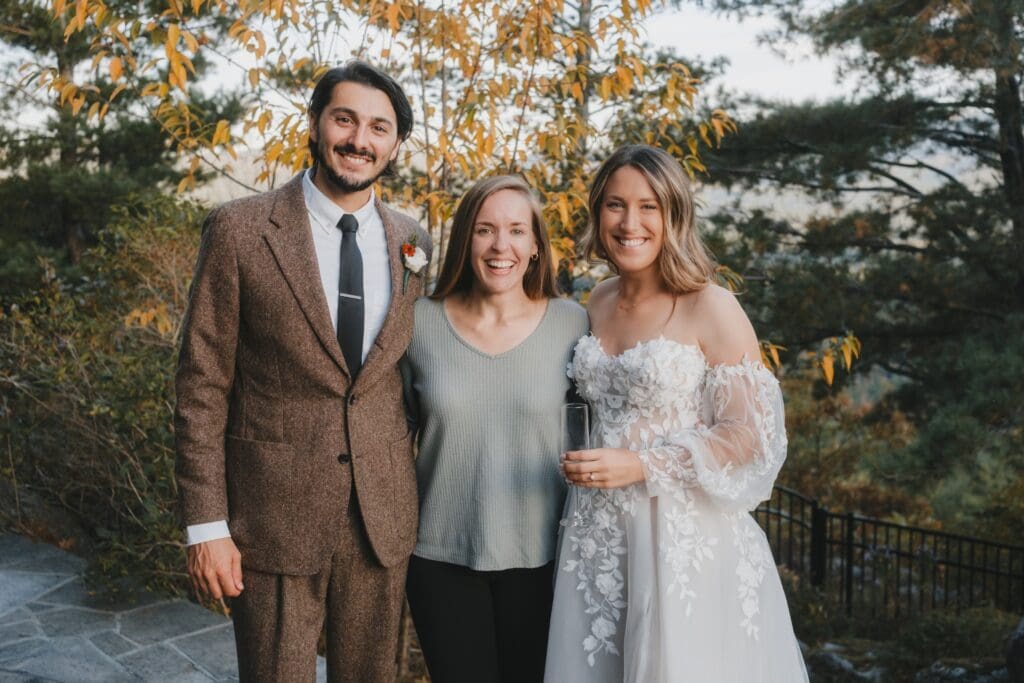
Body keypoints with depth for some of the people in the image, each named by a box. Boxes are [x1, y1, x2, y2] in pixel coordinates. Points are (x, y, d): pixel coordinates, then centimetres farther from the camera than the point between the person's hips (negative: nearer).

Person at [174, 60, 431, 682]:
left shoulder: (412, 243, 4)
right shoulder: (240, 230, -8)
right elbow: (202, 386, -7)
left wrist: (420, 492, 12)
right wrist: (207, 526, -9)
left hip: (384, 516, 4)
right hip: (274, 515, -3)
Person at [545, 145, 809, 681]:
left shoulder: (711, 308, -11)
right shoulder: (600, 302, 7)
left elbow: (752, 435, -14)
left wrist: (641, 466, -19)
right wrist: (584, 466, 8)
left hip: (684, 537, -6)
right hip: (599, 536, 6)